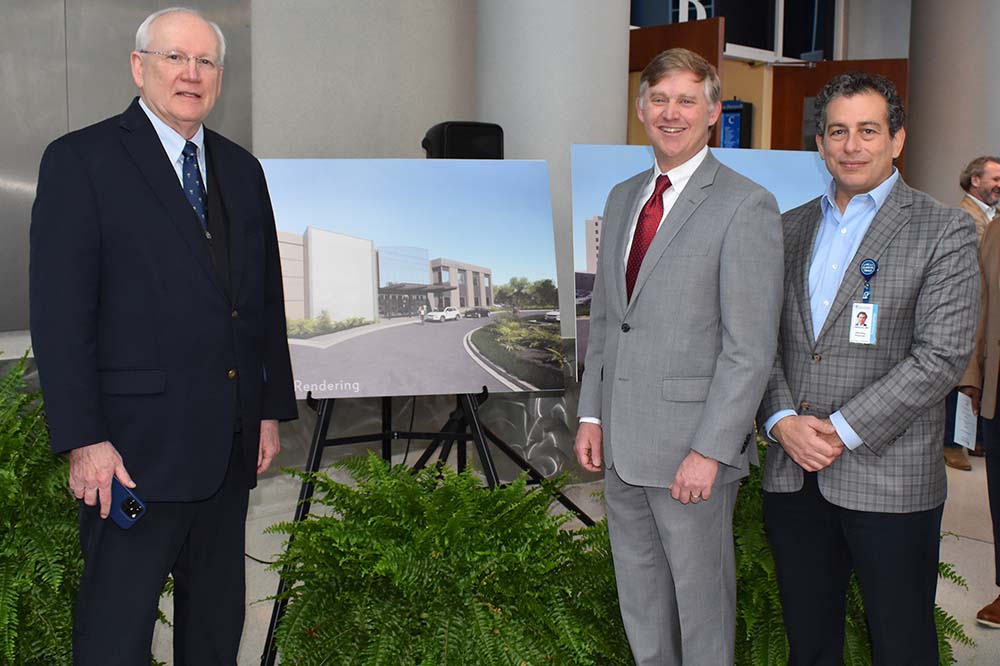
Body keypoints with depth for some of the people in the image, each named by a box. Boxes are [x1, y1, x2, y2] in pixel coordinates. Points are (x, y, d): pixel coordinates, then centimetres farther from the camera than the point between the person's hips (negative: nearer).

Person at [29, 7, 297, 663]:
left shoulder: (241, 168, 13)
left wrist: (272, 410, 11)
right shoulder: (81, 159, -5)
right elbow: (60, 311, -10)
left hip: (232, 438, 6)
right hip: (137, 439, -6)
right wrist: (84, 439, -15)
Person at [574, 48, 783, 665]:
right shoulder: (623, 198, 11)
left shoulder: (746, 206, -11)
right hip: (621, 440, 7)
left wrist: (709, 450, -18)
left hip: (692, 443, -7)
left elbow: (751, 346, -15)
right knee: (639, 588, 19)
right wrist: (591, 414, 10)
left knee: (701, 591, 9)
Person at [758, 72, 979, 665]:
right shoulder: (790, 228, 12)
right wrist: (783, 419, -7)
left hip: (890, 481, -4)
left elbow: (942, 355, -13)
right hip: (794, 475, 4)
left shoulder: (944, 231, -4)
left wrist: (843, 431, -16)